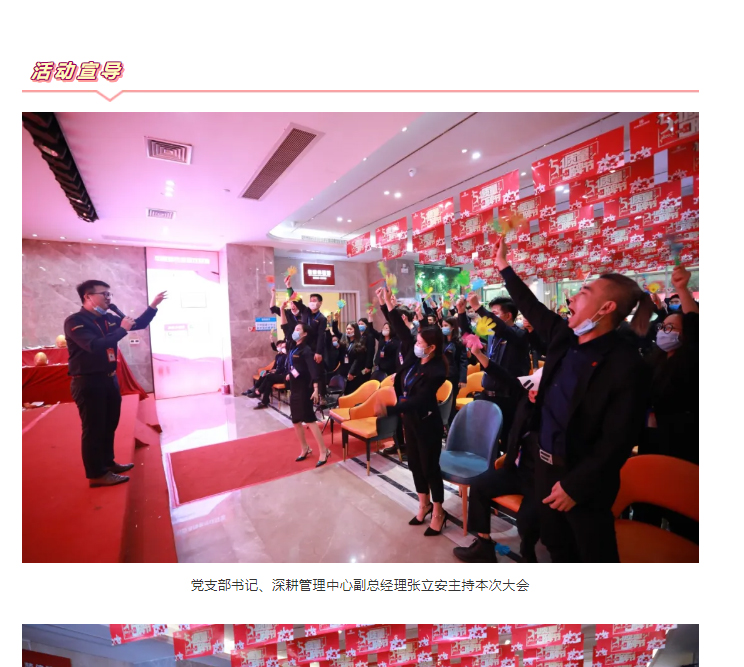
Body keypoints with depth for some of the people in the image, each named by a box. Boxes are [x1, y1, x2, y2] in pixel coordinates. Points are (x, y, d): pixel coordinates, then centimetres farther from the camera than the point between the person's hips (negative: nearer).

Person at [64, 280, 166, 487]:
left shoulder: (108, 319, 7)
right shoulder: (75, 321, -14)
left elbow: (139, 324, 14)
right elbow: (94, 346, -28)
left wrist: (154, 305, 2)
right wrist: (122, 330, -20)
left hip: (109, 378, 8)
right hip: (88, 382, -8)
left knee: (110, 425, 17)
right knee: (94, 429, 0)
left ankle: (108, 463, 32)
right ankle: (96, 474, 11)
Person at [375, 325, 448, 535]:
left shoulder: (436, 371, -26)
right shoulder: (414, 356, -7)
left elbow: (418, 400, -30)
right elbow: (401, 330, 0)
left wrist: (389, 410, -39)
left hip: (427, 423, -8)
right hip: (409, 419, 8)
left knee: (430, 467, 8)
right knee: (415, 464, 19)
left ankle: (438, 512, 30)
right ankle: (424, 504, 40)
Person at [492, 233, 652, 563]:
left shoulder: (626, 364, -21)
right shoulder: (563, 336, -3)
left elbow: (617, 442, -20)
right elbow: (530, 306, 10)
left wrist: (575, 485, -17)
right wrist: (503, 265, 17)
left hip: (582, 478, -6)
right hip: (545, 463, 6)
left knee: (593, 554, 15)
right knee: (556, 546, 26)